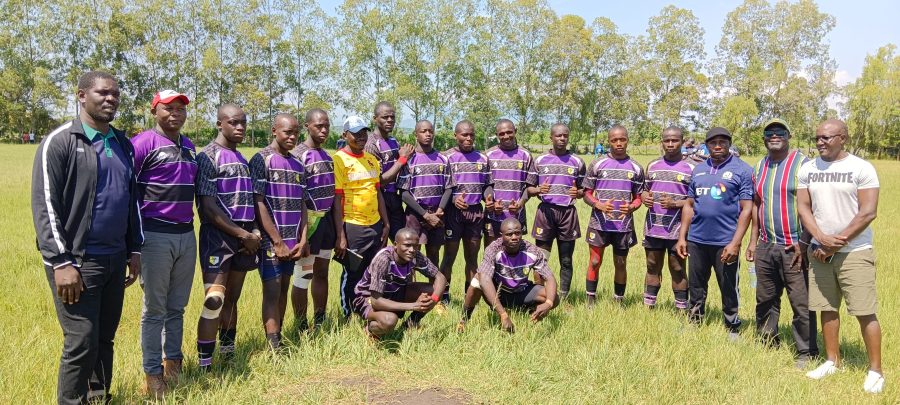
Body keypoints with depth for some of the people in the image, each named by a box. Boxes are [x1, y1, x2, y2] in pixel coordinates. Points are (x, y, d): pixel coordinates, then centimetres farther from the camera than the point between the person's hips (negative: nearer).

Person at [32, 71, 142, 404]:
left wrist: (134, 250, 14)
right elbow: (44, 206, -12)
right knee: (82, 343, -4)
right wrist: (61, 262, -17)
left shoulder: (123, 145, 13)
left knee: (104, 339, 13)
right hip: (76, 261, -6)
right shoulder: (59, 142, -7)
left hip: (115, 259, 6)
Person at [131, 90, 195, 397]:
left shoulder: (189, 146, 15)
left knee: (177, 306, 13)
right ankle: (152, 373, 13)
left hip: (187, 235, 6)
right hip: (156, 236, -6)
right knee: (155, 309, 3)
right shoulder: (143, 143, -7)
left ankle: (173, 362, 25)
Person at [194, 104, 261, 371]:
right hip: (218, 236, -7)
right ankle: (204, 364, -6)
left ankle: (228, 353, 23)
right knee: (214, 300, -13)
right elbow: (209, 207, -14)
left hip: (244, 237, 7)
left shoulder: (242, 158, 16)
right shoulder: (208, 156, -7)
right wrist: (243, 234, -13)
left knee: (232, 298, 13)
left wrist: (254, 233, 4)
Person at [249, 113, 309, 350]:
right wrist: (277, 241, -14)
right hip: (270, 240, -6)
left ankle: (278, 339, 19)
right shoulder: (261, 160, -8)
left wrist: (302, 240, 1)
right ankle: (274, 348, -1)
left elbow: (302, 204, 12)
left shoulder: (298, 165, 11)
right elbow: (258, 203, -13)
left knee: (284, 289, 10)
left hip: (292, 241, 6)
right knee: (272, 292, -4)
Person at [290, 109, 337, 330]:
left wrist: (337, 227, 14)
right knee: (303, 276, 0)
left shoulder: (327, 155, 13)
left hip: (327, 219, 8)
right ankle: (302, 328, 10)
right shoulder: (298, 155, -12)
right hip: (309, 220, -8)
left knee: (322, 272, 15)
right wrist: (302, 230, -20)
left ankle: (320, 324, 26)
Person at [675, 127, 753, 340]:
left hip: (725, 242, -4)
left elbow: (747, 209, -9)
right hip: (697, 240, 5)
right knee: (696, 286, 15)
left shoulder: (742, 170, -4)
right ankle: (695, 322, 31)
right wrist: (682, 237, 8)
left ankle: (732, 328, 24)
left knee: (729, 288, 8)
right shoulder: (698, 170, 11)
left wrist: (735, 243, -16)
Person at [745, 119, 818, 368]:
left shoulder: (802, 164, -6)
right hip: (765, 247, 6)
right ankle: (767, 344, 28)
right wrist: (753, 240, 14)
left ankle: (806, 353, 11)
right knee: (765, 301, 14)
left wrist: (804, 243, -14)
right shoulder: (760, 167, 13)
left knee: (802, 304, -1)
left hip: (794, 248, -6)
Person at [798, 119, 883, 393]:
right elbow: (803, 207, 4)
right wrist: (821, 239, -10)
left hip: (855, 252, -4)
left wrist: (838, 242, -13)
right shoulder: (808, 169, 5)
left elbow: (868, 213, -12)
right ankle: (833, 361, 24)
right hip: (820, 251, 4)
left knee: (865, 312, -3)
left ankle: (875, 370, 9)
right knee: (827, 309, 11)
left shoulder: (862, 168, -8)